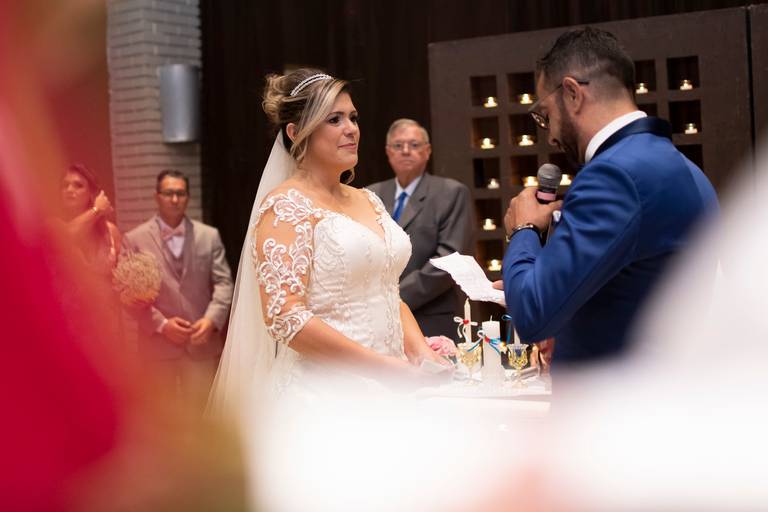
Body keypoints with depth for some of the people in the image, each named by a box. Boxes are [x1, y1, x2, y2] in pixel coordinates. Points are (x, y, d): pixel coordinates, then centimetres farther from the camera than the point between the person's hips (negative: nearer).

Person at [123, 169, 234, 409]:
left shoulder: (209, 236, 6)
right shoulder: (135, 239, 0)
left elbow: (223, 282, 1)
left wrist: (211, 319, -16)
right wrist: (161, 324, -15)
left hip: (201, 340, 1)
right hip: (158, 342, -1)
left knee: (200, 411, 5)